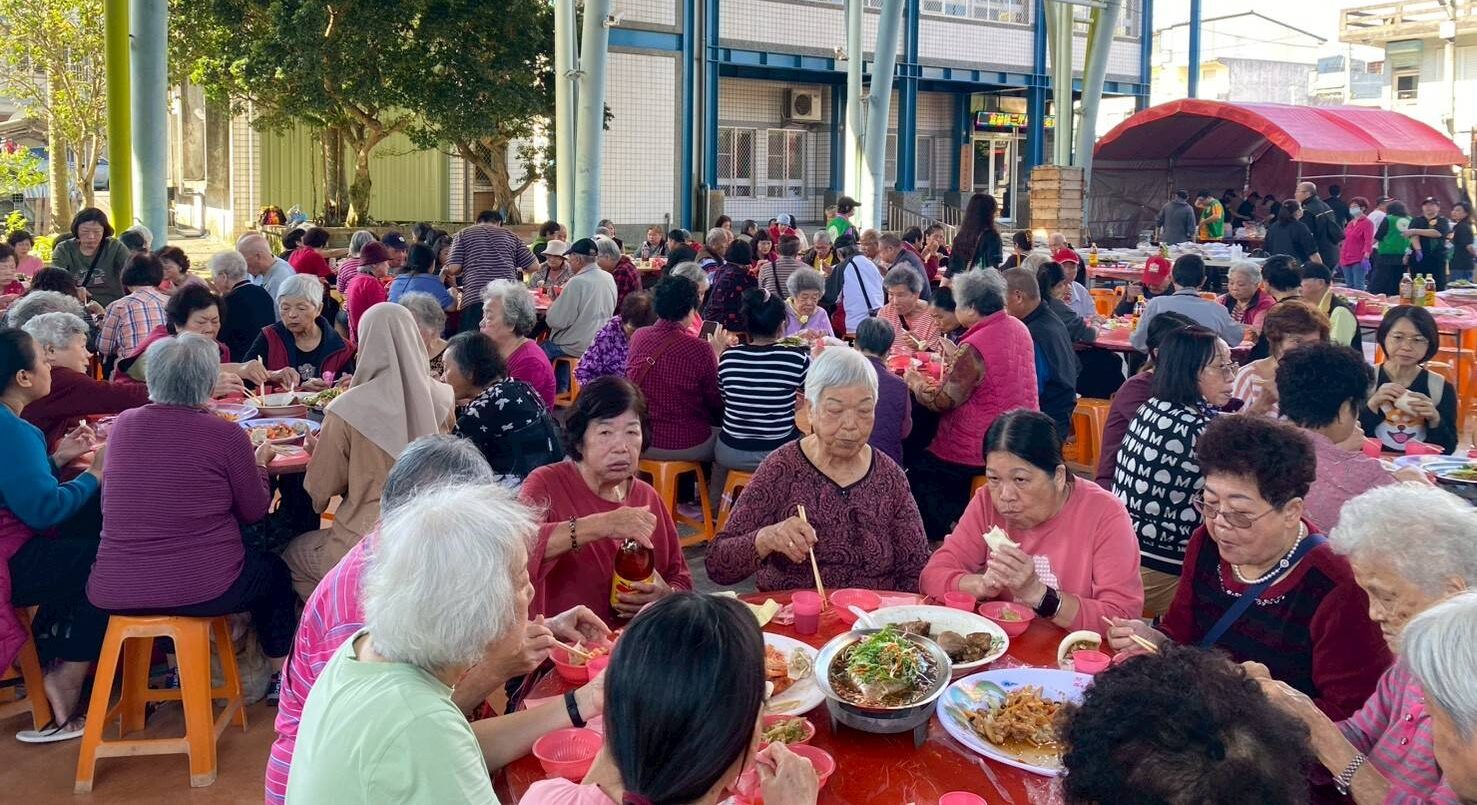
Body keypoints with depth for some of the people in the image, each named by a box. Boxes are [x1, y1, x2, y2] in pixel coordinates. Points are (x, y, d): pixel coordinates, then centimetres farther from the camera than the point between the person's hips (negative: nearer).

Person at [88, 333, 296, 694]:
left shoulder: (122, 425, 0)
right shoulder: (226, 435, -12)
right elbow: (255, 512, 0)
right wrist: (260, 462, 18)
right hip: (202, 591, -4)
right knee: (274, 570, 26)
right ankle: (281, 676, 34)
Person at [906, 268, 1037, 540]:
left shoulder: (973, 349, -25)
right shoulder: (1018, 328, 1)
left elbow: (942, 401, -17)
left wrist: (914, 381, 0)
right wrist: (954, 363, 13)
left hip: (980, 453, -9)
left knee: (918, 471, 12)